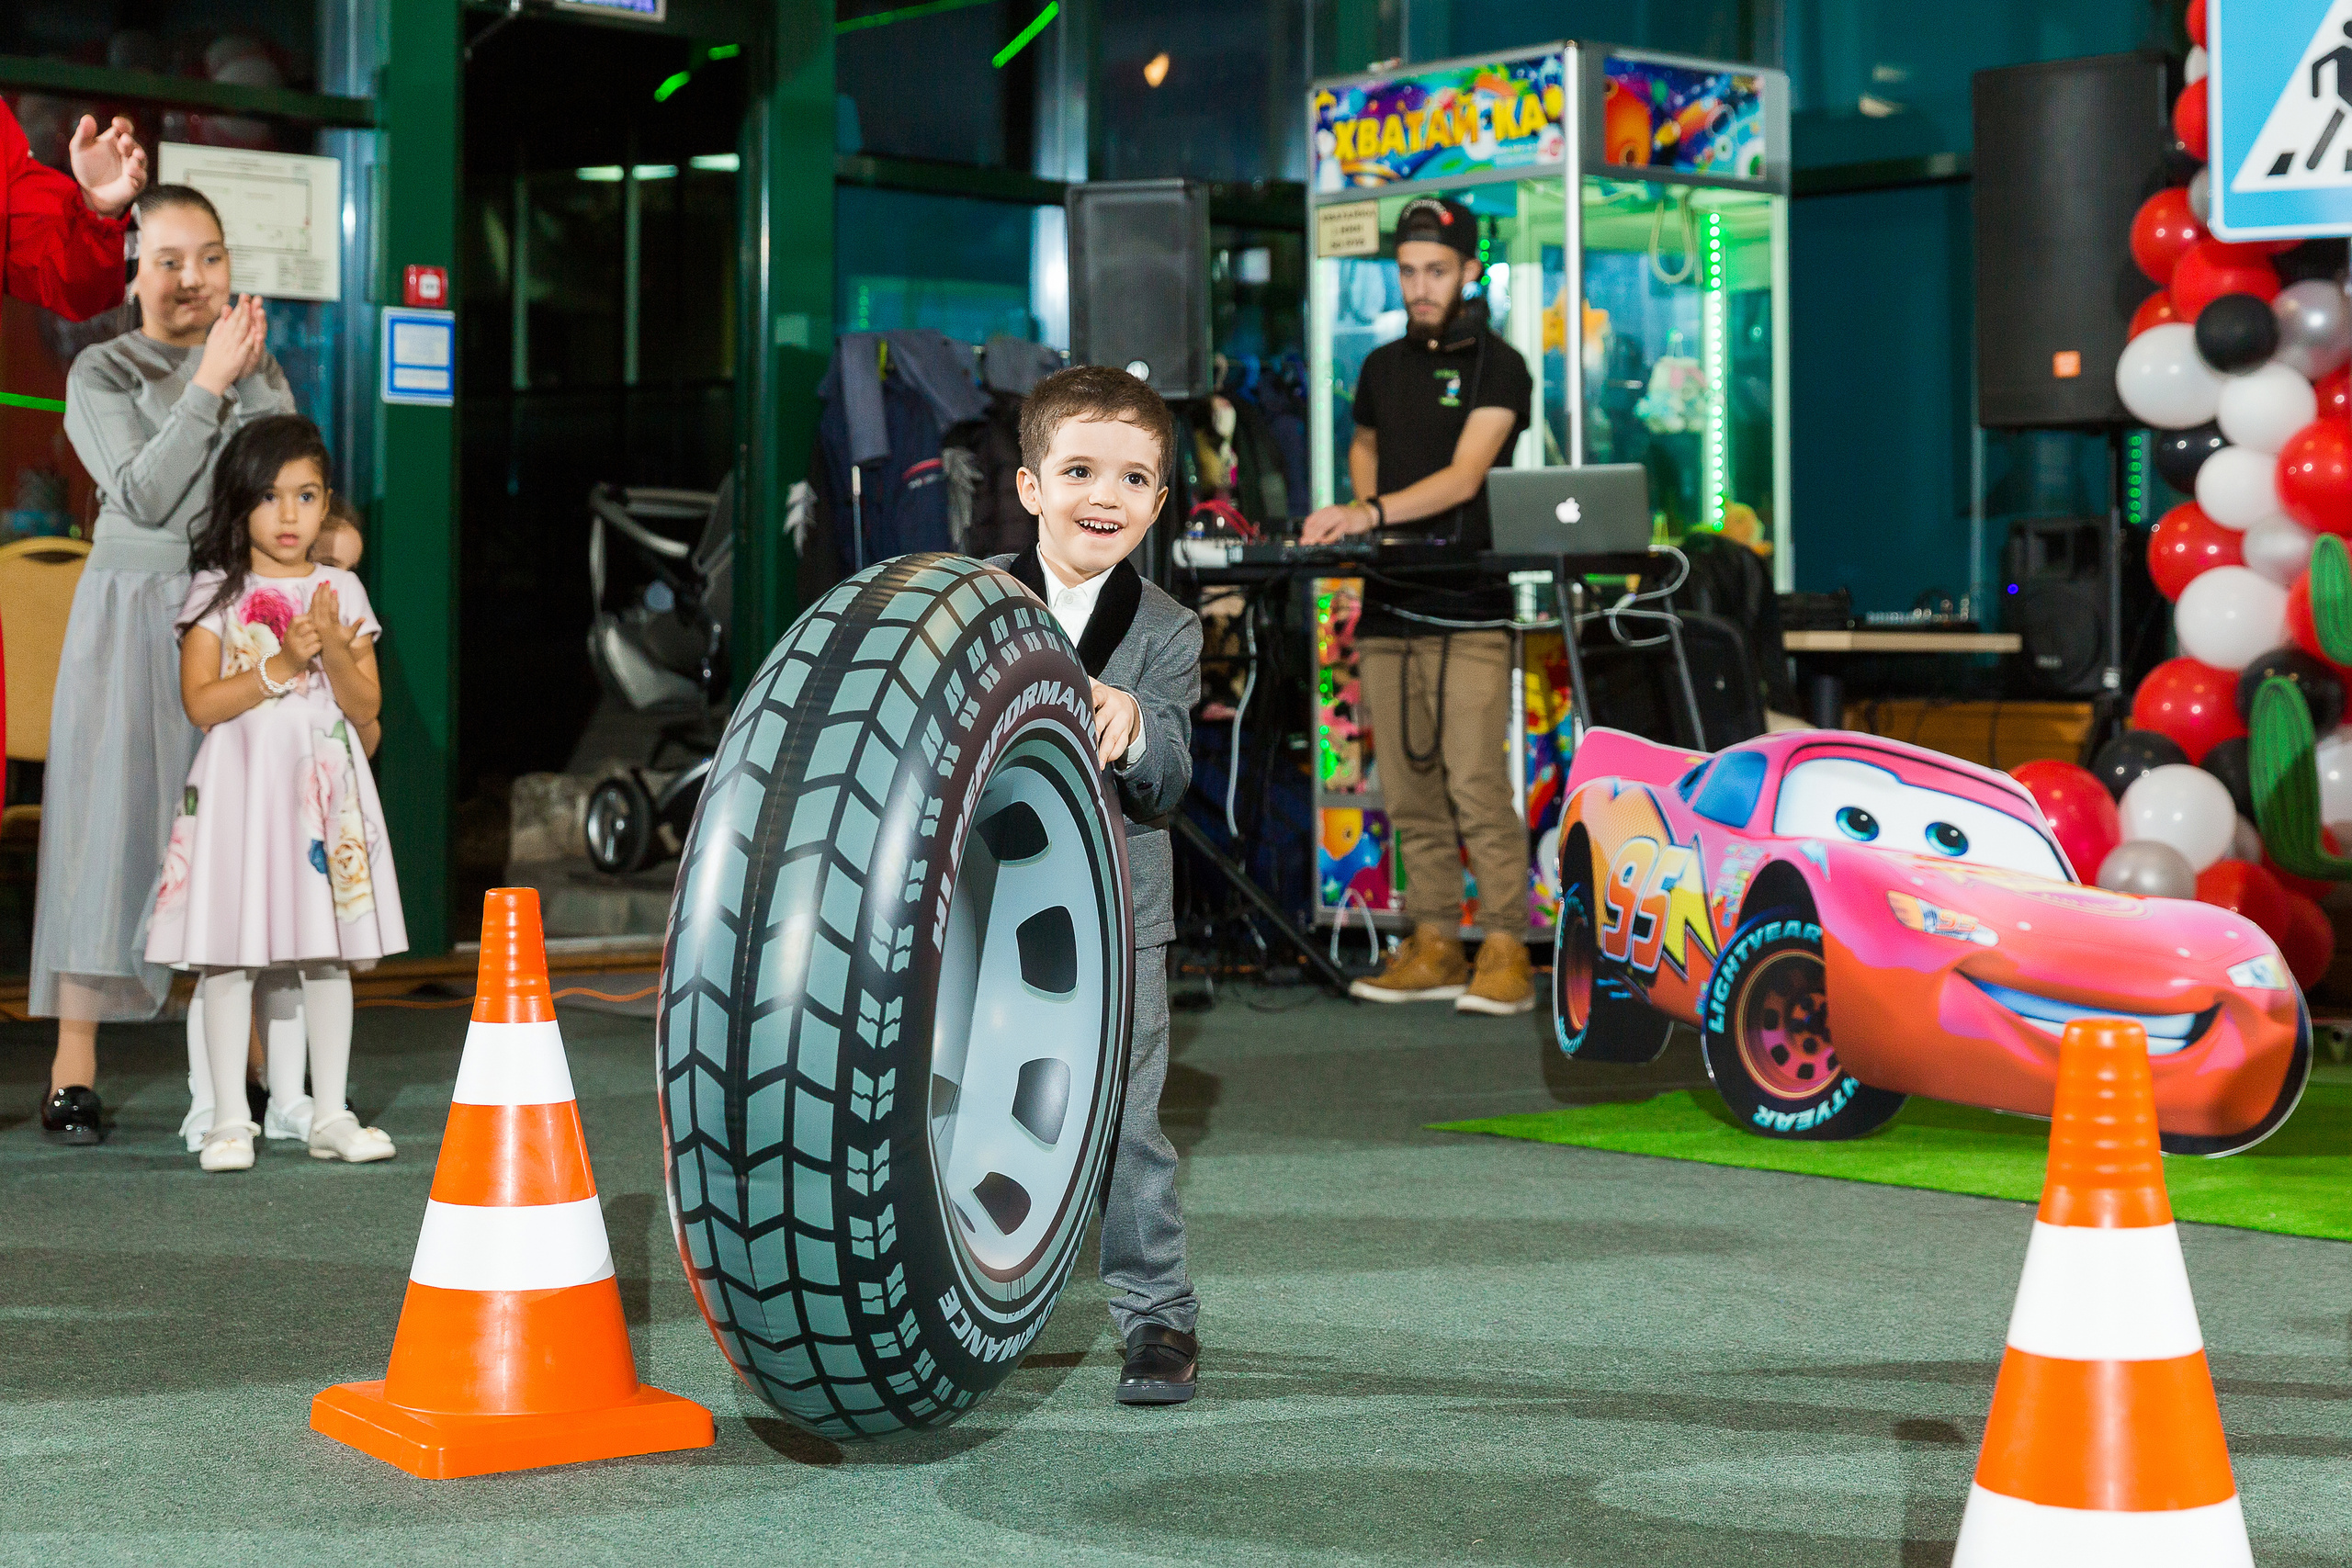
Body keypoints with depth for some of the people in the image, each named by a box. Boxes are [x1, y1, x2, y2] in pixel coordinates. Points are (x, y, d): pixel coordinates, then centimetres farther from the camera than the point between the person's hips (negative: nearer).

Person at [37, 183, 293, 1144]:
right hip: (134, 620, -4)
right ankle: (73, 1072, -3)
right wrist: (207, 386, -15)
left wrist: (250, 374, -9)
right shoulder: (102, 373, -1)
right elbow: (146, 496, -13)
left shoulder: (256, 363, 13)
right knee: (110, 821, -6)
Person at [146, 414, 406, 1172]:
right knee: (228, 954, -2)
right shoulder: (216, 592, 1)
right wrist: (281, 665, -15)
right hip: (240, 785, -2)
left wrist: (333, 651, -14)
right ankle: (229, 1119, 6)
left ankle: (330, 1115, 13)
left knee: (328, 953, 5)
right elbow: (202, 702, -7)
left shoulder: (341, 591, 8)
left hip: (323, 787, 2)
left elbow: (365, 705, 4)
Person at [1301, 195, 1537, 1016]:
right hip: (1386, 603, 6)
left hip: (1468, 608, -6)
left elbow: (1463, 477, -14)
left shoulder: (1497, 367, -1)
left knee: (1477, 785, -11)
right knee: (1409, 789, 5)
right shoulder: (1382, 367, 17)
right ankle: (1434, 946, 11)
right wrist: (1355, 514, 11)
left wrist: (1371, 514, -27)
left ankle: (1506, 952, -6)